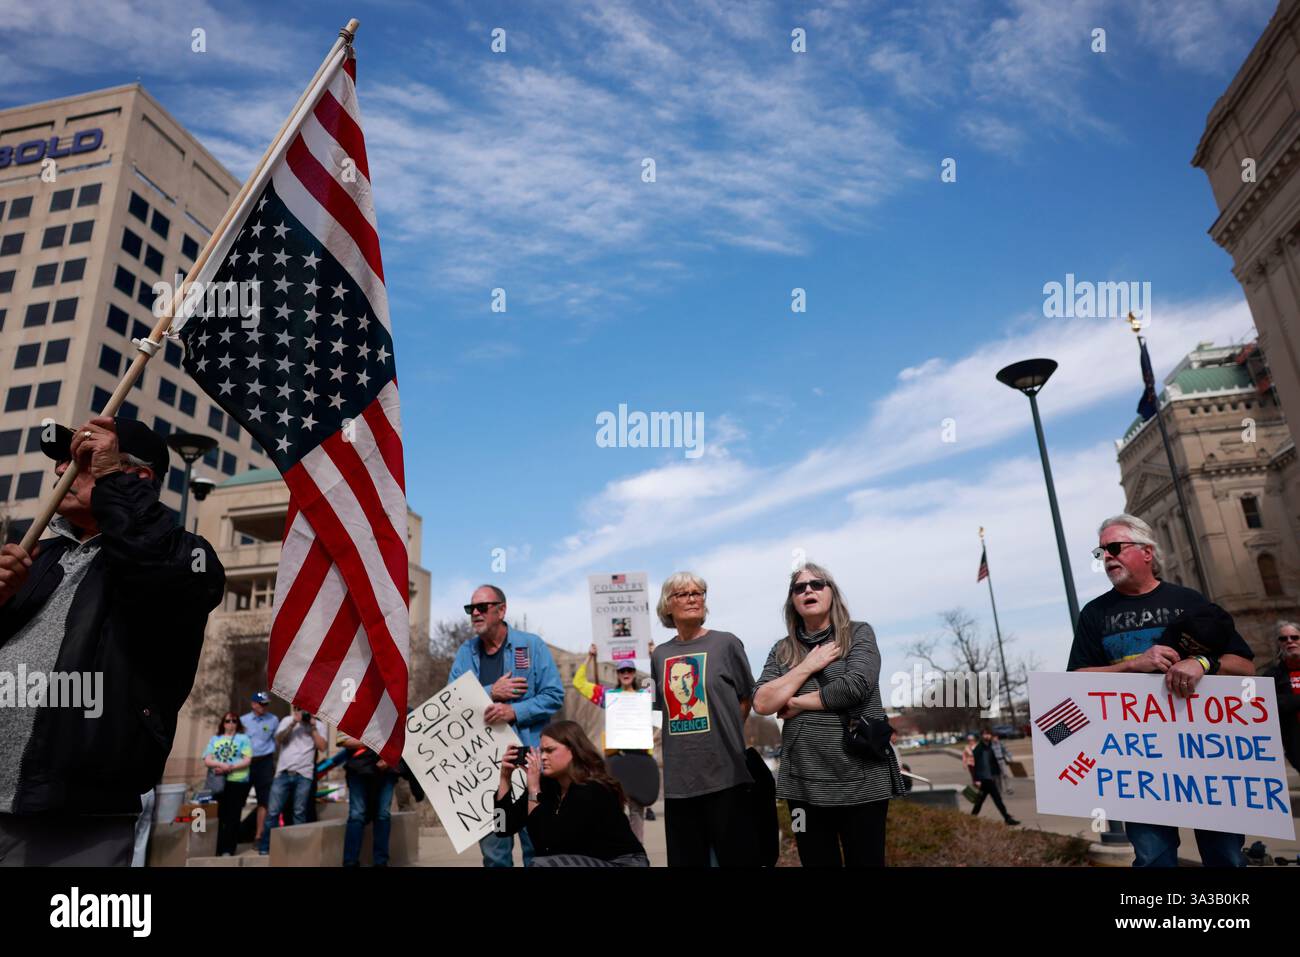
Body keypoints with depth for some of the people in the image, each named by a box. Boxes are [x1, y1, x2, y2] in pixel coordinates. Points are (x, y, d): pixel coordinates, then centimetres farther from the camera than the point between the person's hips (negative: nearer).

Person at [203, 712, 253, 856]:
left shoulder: (243, 738, 4)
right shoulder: (214, 739, 13)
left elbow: (247, 760, -5)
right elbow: (207, 760, 3)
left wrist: (229, 767, -16)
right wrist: (221, 764, -16)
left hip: (238, 782, -3)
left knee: (232, 817, 0)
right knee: (219, 816, 7)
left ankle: (228, 849, 2)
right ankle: (217, 848, 17)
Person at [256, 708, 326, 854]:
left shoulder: (319, 725, 7)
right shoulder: (287, 720, 10)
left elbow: (321, 746, -4)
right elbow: (278, 739, -4)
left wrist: (313, 727, -6)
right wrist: (293, 723, -14)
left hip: (304, 775, -1)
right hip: (283, 773, 1)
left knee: (299, 812, 2)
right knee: (273, 811, 1)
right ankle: (265, 847, 11)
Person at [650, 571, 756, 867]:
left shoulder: (726, 644, -1)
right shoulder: (660, 656, 8)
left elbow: (746, 698, 6)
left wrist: (722, 735, 5)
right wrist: (685, 741, 7)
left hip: (725, 773, -3)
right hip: (679, 778, 3)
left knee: (737, 858, 4)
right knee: (685, 861, 10)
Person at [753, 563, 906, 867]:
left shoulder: (859, 634, 0)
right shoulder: (782, 650, 8)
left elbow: (855, 686, -16)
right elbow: (762, 703, -3)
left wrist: (798, 703, -6)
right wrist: (808, 665, -8)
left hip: (860, 779, -3)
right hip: (803, 783, 3)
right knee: (816, 862, 12)